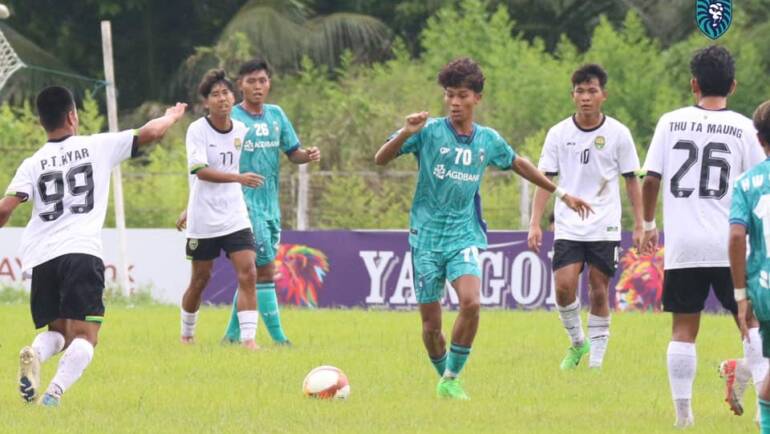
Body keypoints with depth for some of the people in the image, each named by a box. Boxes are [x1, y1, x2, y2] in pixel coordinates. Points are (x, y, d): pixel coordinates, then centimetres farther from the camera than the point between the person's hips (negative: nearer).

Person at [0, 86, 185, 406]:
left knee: (57, 331, 18)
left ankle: (34, 354, -16)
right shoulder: (98, 147, 7)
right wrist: (172, 116, 31)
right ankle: (55, 392, -31)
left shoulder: (32, 165, 10)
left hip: (41, 259, 3)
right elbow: (151, 132, 10)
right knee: (84, 337, -5)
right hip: (82, 252, -3)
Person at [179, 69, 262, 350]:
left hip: (235, 218, 4)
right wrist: (239, 178, -33)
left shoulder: (241, 130, 4)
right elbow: (200, 171, -22)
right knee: (200, 279, 7)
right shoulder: (198, 130, -10)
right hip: (203, 221, -4)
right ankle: (187, 334, 28)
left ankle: (248, 338, -13)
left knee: (247, 274, -12)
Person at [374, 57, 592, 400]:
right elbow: (381, 159, -11)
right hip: (426, 234, -1)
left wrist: (561, 194, 29)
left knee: (470, 302, -23)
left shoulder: (488, 140, 5)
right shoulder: (430, 132, -5)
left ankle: (451, 378, -9)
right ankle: (444, 377, 23)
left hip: (463, 234, 1)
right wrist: (406, 134, -30)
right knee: (431, 322, -1)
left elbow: (518, 164, 24)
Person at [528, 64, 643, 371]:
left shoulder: (618, 134, -1)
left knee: (599, 292, 1)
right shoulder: (559, 134, 0)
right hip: (568, 227, 0)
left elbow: (631, 181, 5)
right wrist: (535, 223, -4)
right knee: (564, 285, -13)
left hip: (605, 227, 0)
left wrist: (639, 224, 2)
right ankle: (577, 342, 11)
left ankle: (596, 359, 11)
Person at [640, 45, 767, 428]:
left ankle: (682, 410, 3)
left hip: (682, 245, 1)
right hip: (729, 245, -1)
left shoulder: (671, 122, 2)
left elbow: (650, 179, 1)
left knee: (684, 328, 7)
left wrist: (648, 224, 15)